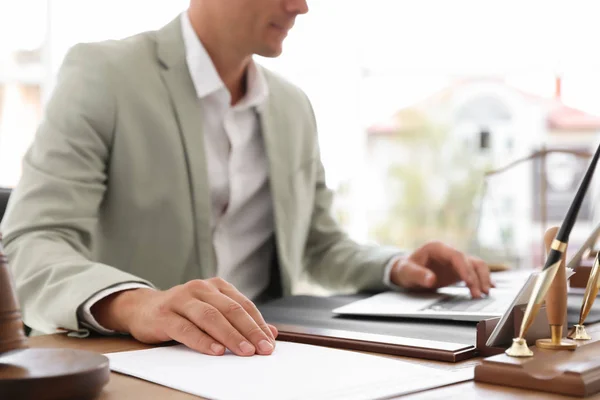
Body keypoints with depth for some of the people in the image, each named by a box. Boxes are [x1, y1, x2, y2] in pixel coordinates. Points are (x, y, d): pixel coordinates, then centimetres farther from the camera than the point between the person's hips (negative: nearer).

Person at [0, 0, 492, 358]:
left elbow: (321, 248, 20)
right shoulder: (102, 73, -8)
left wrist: (398, 267, 0)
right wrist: (133, 303, -38)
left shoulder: (294, 106, 10)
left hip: (263, 361, 6)